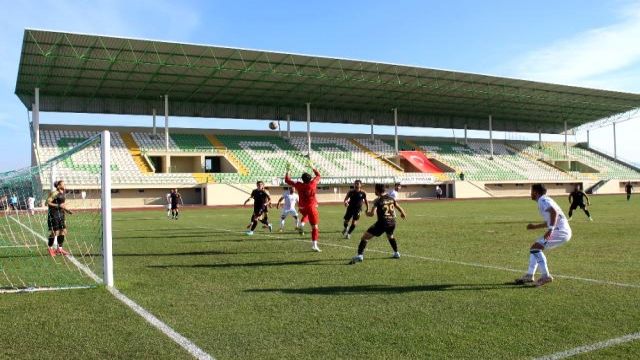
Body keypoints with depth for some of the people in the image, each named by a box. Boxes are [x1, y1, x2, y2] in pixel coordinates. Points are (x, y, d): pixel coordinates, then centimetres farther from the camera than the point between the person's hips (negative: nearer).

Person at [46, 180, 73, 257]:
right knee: (54, 232, -4)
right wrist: (58, 205, -22)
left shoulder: (62, 194, 13)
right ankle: (50, 249, 12)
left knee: (63, 231, 7)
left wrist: (66, 210, 11)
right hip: (53, 215, -8)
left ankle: (59, 249, 16)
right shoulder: (54, 193, -12)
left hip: (61, 214, 8)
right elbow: (48, 202, -18)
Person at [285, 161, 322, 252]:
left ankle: (301, 224, 16)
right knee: (315, 227, 0)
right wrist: (312, 167, 19)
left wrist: (287, 171, 13)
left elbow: (287, 180, 5)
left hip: (302, 208, 3)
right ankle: (314, 245, -6)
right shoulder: (313, 183, -9)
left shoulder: (299, 185, -8)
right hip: (311, 207, -3)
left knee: (305, 214, 40)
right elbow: (318, 175, 12)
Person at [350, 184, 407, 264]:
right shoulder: (391, 198, 7)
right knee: (391, 236, 38)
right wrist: (403, 214, 38)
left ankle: (360, 255, -15)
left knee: (365, 237, -3)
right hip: (392, 222, 6)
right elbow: (399, 208, 18)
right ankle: (396, 253, 44)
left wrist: (367, 213, 3)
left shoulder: (377, 201, -11)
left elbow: (372, 213, -19)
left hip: (382, 223, -6)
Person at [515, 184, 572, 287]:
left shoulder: (543, 200, -8)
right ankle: (529, 276, 17)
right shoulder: (544, 200, 23)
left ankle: (546, 276, -17)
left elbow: (554, 212, -28)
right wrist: (535, 226, 37)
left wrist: (550, 230, -33)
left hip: (560, 231, -10)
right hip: (563, 232, 10)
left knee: (536, 248, -16)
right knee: (534, 248, 15)